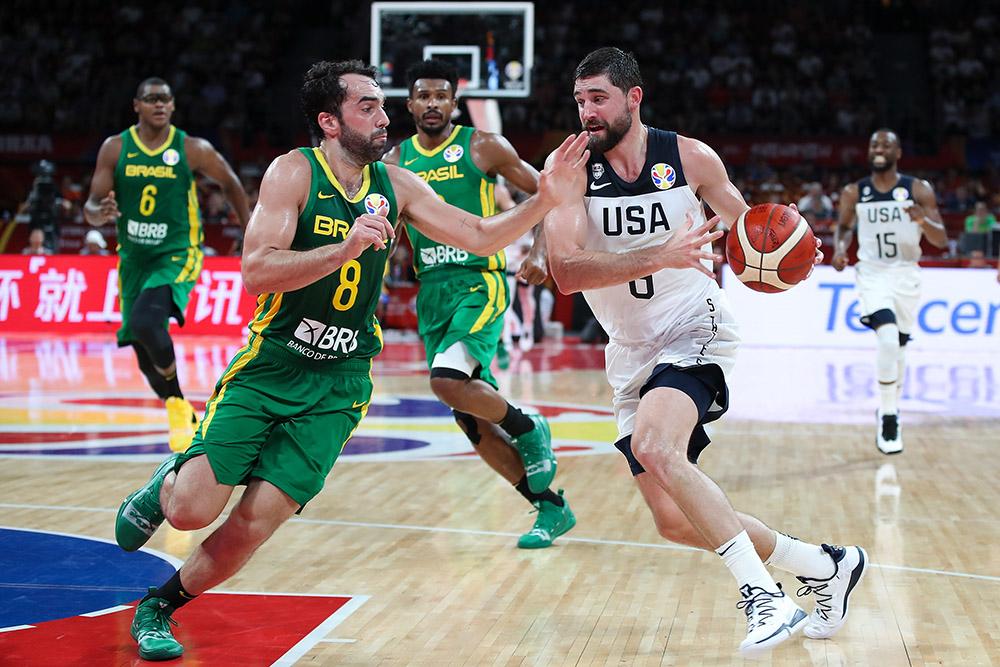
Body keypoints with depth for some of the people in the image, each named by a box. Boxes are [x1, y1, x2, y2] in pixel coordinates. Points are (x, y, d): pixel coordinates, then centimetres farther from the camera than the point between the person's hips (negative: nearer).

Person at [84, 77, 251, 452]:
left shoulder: (194, 150, -8)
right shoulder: (115, 149, -4)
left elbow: (230, 184, 9)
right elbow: (91, 210, -4)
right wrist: (99, 213, -28)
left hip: (177, 255, -4)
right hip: (133, 258, 4)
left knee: (145, 322, -30)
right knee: (146, 357, 8)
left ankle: (177, 401, -8)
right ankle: (183, 418, 32)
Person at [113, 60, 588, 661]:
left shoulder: (394, 185, 3)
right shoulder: (296, 172, -12)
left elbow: (480, 237, 5)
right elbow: (256, 272, -22)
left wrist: (544, 200, -11)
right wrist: (345, 249, -34)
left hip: (337, 385, 3)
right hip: (268, 366, -3)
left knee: (254, 525, -5)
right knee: (193, 511, -11)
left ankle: (159, 607, 18)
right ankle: (166, 485, 26)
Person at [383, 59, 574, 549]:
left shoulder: (482, 147, -1)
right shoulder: (395, 161, 10)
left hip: (480, 281, -5)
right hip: (431, 291, 5)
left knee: (449, 380, -29)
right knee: (471, 418, 3)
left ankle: (530, 431, 0)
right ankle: (551, 508, 15)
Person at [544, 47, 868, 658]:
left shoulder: (690, 158, -6)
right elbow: (566, 271, -22)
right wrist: (661, 256, -34)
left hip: (695, 331, -4)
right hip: (632, 353, 4)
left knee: (653, 447, -34)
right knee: (676, 522, 4)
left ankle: (763, 595, -27)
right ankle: (827, 565, 23)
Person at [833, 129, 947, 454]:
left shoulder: (918, 190, -5)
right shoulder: (853, 193, -1)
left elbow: (941, 240, -6)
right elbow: (844, 226, 16)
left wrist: (923, 220, -27)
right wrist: (839, 247, -6)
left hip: (906, 275, 2)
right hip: (872, 274, -1)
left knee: (898, 346, 12)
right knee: (888, 339, -23)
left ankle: (889, 411, 35)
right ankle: (888, 419, -14)